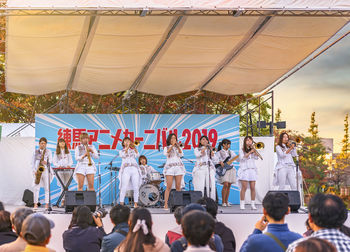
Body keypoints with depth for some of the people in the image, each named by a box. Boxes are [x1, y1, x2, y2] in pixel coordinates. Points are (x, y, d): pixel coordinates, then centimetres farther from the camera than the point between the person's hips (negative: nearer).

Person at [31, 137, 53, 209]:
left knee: (47, 188, -4)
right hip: (37, 171, 1)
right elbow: (33, 162, 10)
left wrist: (46, 163, -18)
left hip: (46, 170, -1)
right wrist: (34, 171, -3)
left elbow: (50, 161, 4)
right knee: (36, 188, -4)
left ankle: (47, 204, -2)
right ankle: (35, 204, -1)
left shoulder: (48, 151, 10)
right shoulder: (35, 152, 12)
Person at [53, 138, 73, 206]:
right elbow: (54, 162, 7)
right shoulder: (56, 153, 12)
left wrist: (69, 165, -9)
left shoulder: (68, 152, 15)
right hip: (60, 170, -1)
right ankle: (63, 200, -9)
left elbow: (71, 161, 12)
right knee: (62, 185, -8)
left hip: (67, 170, 1)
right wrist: (58, 166, -12)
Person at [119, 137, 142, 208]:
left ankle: (135, 204, 0)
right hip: (126, 169, -2)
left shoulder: (133, 151, 23)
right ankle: (121, 204, -10)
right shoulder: (121, 151, 18)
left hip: (134, 170, 3)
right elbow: (123, 155, -4)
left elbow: (136, 155, 3)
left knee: (136, 188, -4)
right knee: (124, 188, -11)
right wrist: (127, 147, -9)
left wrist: (134, 147, -7)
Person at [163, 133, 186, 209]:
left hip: (178, 167, 2)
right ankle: (165, 204, -14)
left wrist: (178, 146, -9)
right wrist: (172, 145, -13)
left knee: (178, 187, -4)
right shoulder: (166, 148, 15)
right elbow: (166, 153, -7)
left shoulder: (179, 148, 20)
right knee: (169, 187, -12)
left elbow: (181, 155, 1)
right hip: (169, 167, -2)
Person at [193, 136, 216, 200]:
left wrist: (211, 150, 0)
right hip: (200, 168, -3)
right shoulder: (197, 149, 15)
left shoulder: (209, 149, 23)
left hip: (210, 168, 3)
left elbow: (213, 158, 11)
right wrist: (204, 148, -7)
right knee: (200, 186, -11)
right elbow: (197, 155, -7)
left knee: (211, 185, -8)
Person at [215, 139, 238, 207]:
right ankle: (223, 202, -10)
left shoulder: (231, 152, 15)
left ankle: (226, 201, 12)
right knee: (225, 185, -17)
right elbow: (215, 160, -9)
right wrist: (220, 162, -26)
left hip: (231, 170, 5)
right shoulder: (219, 153, 2)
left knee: (229, 186, 4)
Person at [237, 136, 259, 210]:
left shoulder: (253, 150, 16)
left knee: (252, 187, -2)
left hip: (252, 170, 3)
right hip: (244, 170, -3)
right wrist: (249, 152, -14)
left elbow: (256, 157, 1)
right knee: (244, 187, -10)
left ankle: (253, 204, 1)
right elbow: (242, 158, -8)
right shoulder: (242, 150, 7)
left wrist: (253, 149, -7)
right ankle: (242, 204, -6)